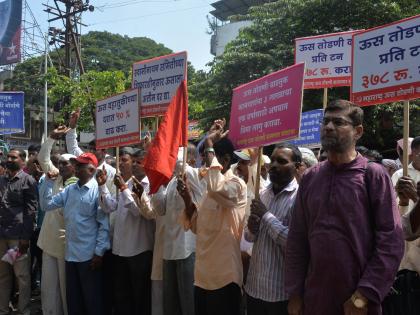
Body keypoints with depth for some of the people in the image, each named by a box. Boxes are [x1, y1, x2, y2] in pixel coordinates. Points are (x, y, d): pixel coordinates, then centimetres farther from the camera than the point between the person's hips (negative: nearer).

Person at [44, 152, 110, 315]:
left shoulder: (97, 190, -11)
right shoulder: (69, 190, 9)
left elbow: (104, 224, -13)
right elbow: (48, 205, 8)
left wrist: (99, 252, -16)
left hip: (89, 255, -6)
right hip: (71, 253, 6)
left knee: (92, 299, 7)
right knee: (72, 297, 18)